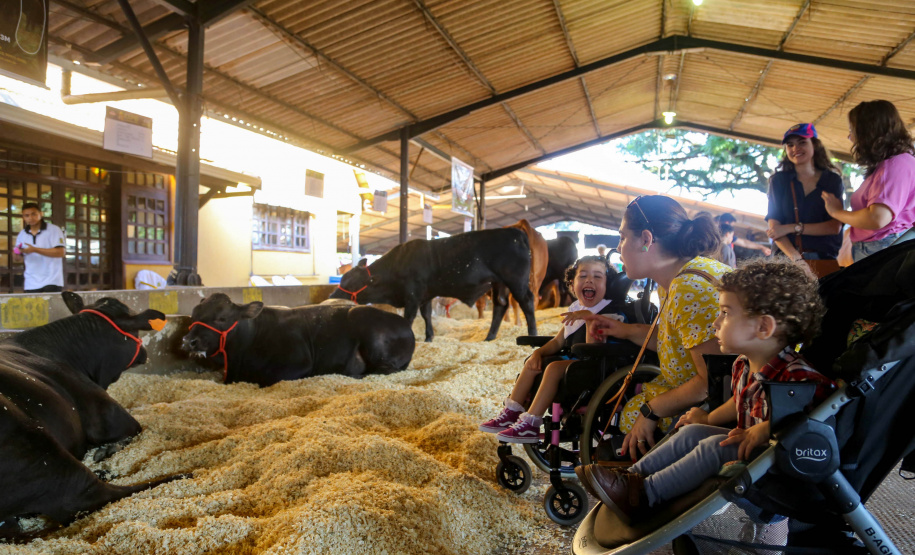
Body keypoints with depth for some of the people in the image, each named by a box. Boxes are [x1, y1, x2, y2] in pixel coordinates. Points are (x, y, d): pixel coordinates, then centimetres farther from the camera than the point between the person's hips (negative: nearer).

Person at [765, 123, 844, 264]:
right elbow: (774, 226, -1)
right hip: (787, 257, 0)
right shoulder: (779, 180, 9)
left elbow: (835, 226, 1)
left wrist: (792, 228, -8)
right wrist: (795, 257, -14)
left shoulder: (833, 180, 10)